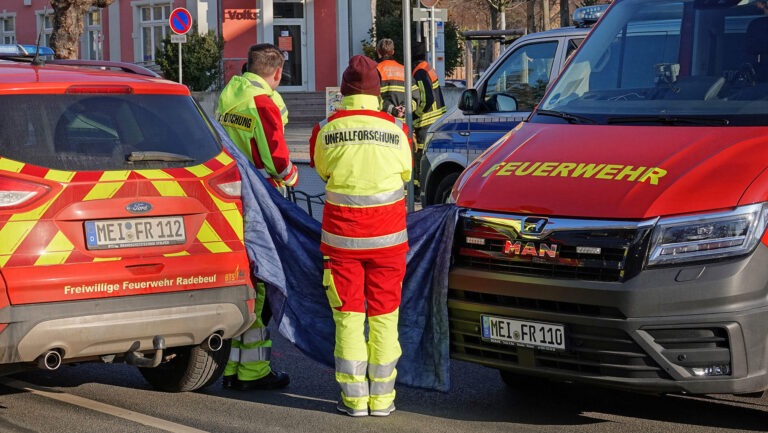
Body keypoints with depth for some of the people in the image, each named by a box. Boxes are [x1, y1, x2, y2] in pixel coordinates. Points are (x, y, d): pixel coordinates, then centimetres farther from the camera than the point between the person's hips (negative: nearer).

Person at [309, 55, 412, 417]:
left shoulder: (325, 130, -6)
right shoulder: (395, 130, -6)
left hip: (341, 237, 0)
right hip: (387, 237, 0)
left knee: (348, 316, 6)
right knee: (384, 315, 8)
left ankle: (354, 397, 7)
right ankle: (381, 397, 9)